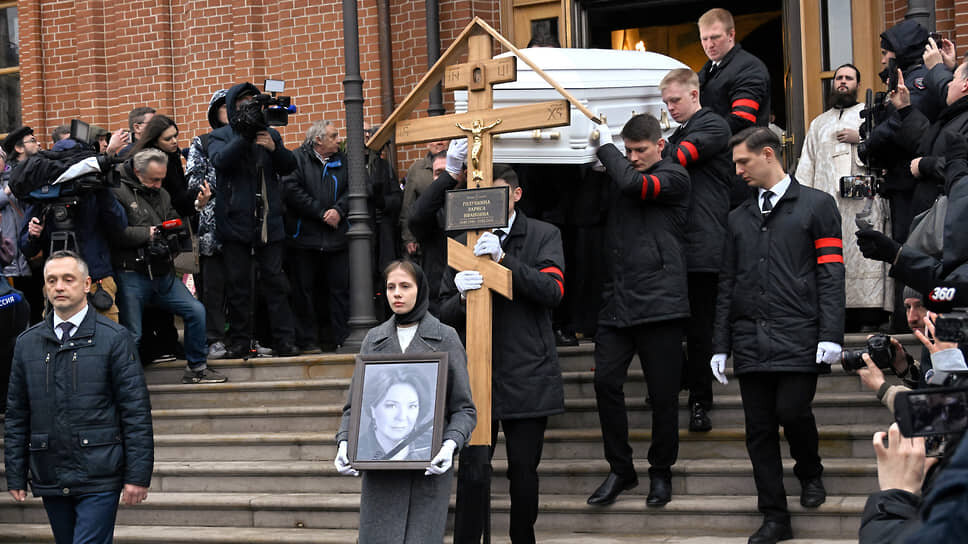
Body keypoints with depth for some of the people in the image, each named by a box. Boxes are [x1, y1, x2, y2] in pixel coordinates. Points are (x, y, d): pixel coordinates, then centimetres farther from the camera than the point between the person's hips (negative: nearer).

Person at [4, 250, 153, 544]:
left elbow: (136, 411, -4)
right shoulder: (27, 343, 11)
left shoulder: (115, 338, -1)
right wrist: (15, 476, 9)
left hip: (98, 478, -4)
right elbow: (16, 416, 14)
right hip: (49, 480, 4)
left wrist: (138, 475, -10)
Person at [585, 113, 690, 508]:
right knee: (606, 380, -3)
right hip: (617, 300, 5)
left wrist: (605, 146, -5)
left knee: (662, 392, 1)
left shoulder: (674, 177, -1)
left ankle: (661, 471, 17)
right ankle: (620, 470, 10)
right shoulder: (617, 175, 16)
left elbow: (634, 183, -18)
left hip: (659, 301, -5)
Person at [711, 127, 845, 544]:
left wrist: (830, 335, -13)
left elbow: (830, 274, -3)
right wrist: (720, 345, 12)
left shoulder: (816, 205, 4)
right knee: (760, 429, 3)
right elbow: (728, 285, 19)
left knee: (792, 411, -15)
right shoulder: (739, 218, 19)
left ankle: (810, 474, 17)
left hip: (798, 337, -5)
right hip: (751, 340, 5)